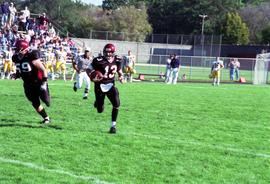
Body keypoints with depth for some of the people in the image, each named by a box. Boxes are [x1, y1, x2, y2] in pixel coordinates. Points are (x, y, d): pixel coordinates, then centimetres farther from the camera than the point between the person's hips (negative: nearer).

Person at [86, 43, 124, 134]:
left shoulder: (117, 60, -5)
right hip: (100, 85, -2)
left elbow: (119, 70, 14)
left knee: (116, 103, -19)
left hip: (111, 85, 2)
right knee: (100, 110, 3)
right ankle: (97, 102, 42)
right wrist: (92, 76, -28)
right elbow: (88, 69, -9)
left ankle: (113, 125, -5)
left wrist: (121, 76, -6)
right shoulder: (99, 61, -17)